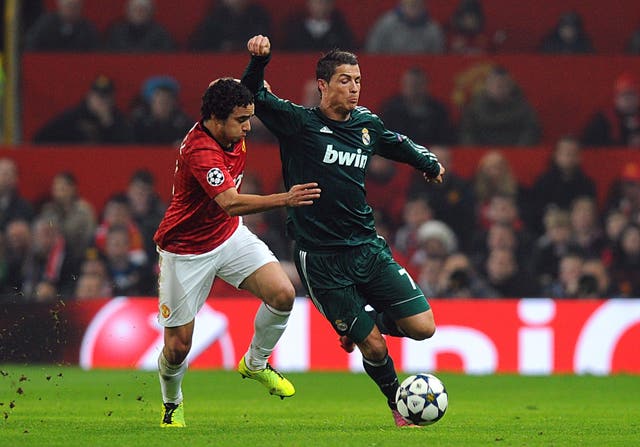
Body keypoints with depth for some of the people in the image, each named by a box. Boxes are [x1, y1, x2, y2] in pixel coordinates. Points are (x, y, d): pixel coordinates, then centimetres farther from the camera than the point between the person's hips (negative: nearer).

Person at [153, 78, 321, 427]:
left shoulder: (232, 136, -6)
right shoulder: (200, 151, -31)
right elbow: (231, 203, -45)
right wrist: (285, 199, -54)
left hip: (230, 236, 7)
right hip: (186, 251, -7)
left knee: (283, 294, -15)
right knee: (178, 346, -2)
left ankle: (255, 364, 12)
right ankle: (171, 404, 31)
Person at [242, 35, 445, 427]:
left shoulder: (367, 125, 8)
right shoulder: (300, 123, -6)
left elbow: (398, 144, 28)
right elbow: (253, 94, -13)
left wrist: (430, 164, 44)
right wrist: (259, 60, -32)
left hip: (368, 248, 5)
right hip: (321, 259, -5)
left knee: (423, 327, -6)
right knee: (373, 347, -3)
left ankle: (366, 323, 24)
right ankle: (397, 405, 24)